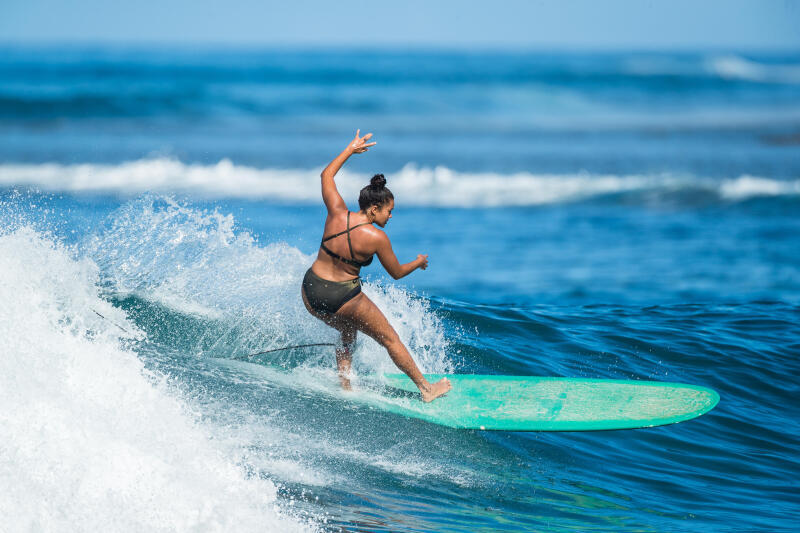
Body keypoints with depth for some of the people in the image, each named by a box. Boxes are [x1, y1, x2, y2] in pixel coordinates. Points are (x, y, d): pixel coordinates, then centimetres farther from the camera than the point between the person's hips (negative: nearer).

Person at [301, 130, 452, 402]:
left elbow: (326, 175, 10)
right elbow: (397, 273, -2)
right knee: (390, 339, 14)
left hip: (310, 294, 5)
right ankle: (426, 389, 23)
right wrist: (419, 262, 17)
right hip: (343, 299, -5)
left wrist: (350, 149, 17)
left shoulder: (337, 214, -7)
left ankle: (345, 387, 29)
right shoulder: (376, 238, -17)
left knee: (348, 334, 33)